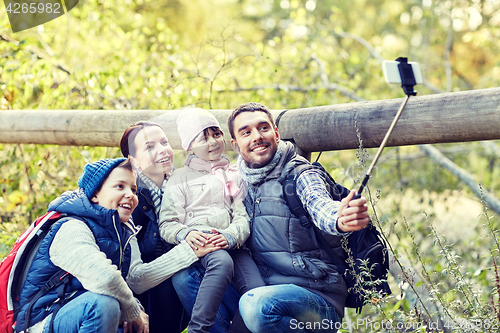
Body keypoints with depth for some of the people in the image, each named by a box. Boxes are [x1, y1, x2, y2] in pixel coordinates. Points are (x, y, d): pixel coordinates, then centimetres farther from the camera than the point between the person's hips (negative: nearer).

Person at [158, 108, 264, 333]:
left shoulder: (234, 176, 23)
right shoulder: (181, 177, 13)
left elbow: (243, 217, 11)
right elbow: (167, 223, 6)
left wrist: (229, 236, -13)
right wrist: (186, 234, -17)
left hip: (231, 244, 3)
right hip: (196, 242, -3)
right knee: (222, 262, -38)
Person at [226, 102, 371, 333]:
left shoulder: (299, 175, -7)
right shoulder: (241, 183, 11)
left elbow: (320, 206, -28)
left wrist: (339, 220, -53)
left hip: (318, 297, -5)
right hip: (267, 291, 5)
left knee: (256, 305, -36)